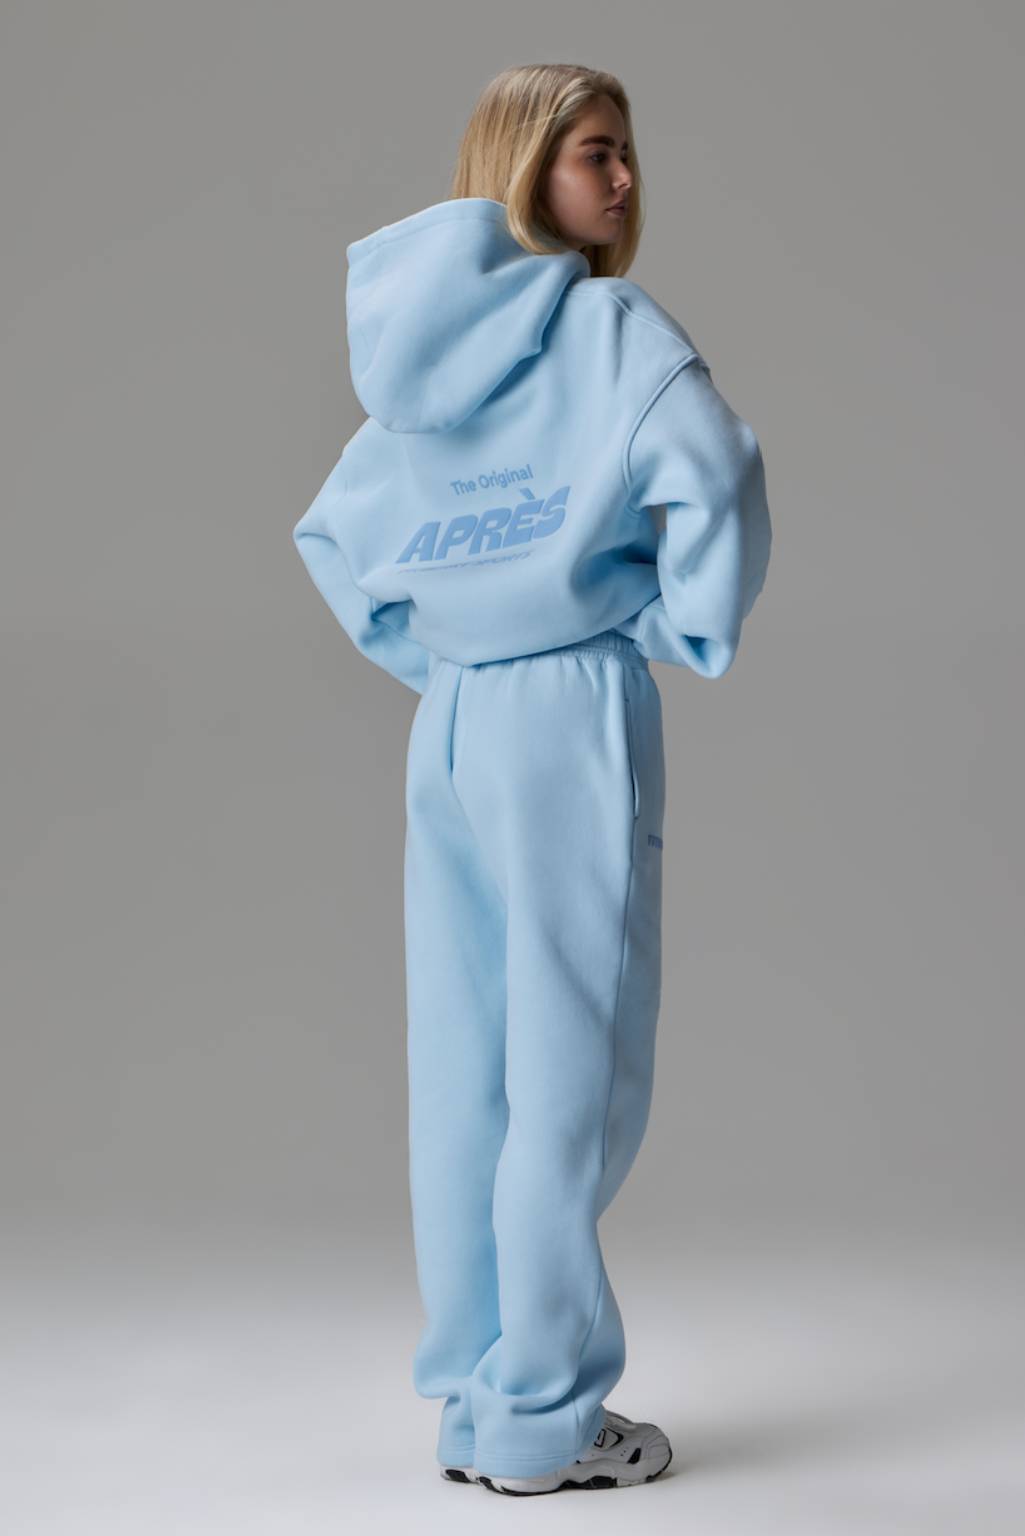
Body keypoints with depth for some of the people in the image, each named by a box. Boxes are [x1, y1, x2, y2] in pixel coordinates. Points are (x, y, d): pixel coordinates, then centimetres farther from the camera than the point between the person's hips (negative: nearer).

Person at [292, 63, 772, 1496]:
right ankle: (543, 1415, 6)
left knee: (464, 1068, 9)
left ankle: (472, 1403, 19)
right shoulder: (612, 329, -7)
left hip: (451, 720, 7)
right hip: (578, 710, -7)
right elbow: (709, 476, -22)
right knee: (572, 1072, -1)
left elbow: (334, 534, 20)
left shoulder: (425, 352, 14)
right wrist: (696, 628, -6)